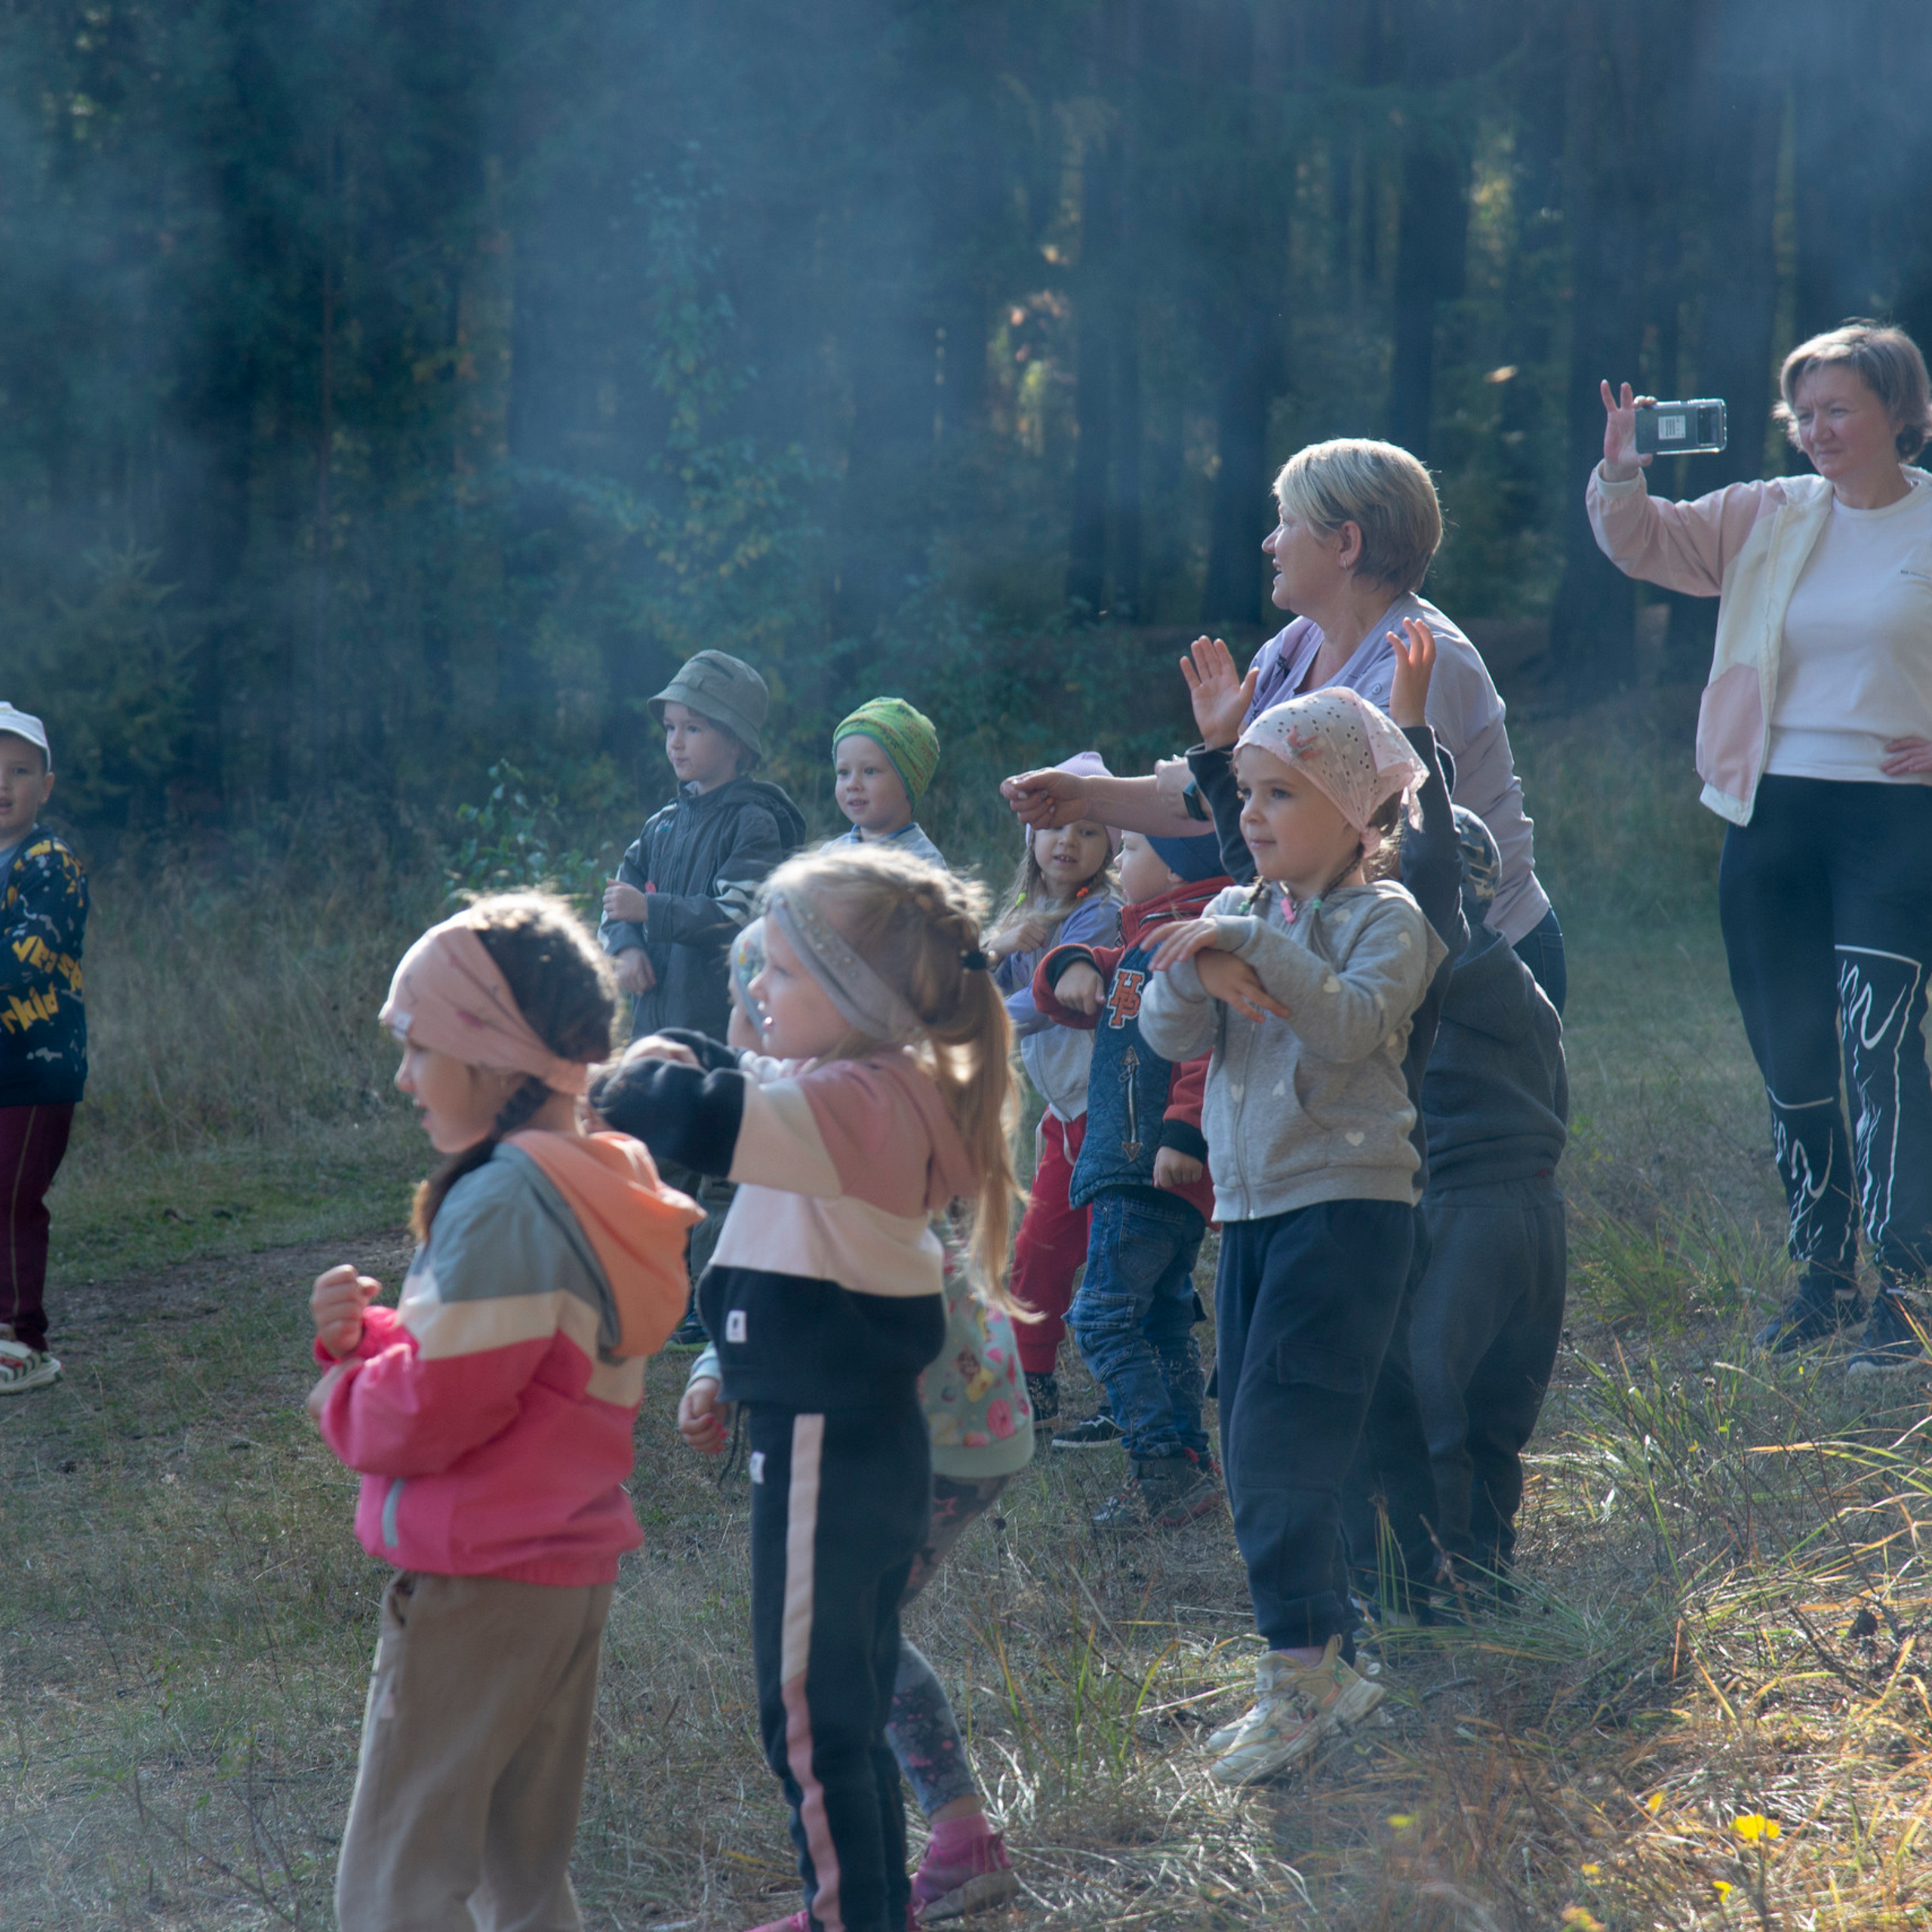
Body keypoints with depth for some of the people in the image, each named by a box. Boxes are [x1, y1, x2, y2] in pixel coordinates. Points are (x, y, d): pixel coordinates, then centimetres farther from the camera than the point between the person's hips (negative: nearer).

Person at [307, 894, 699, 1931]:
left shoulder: (504, 1203, -20)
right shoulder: (602, 1185, 9)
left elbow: (430, 1414, -21)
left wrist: (342, 1391, -2)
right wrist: (370, 1334, 0)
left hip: (477, 1585, -10)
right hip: (575, 1569, 10)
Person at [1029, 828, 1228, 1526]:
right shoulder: (1139, 943, 21)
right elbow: (1061, 992, 26)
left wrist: (1185, 1132, -29)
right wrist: (1071, 971, 2)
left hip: (1153, 1169, -11)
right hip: (1132, 1167, 11)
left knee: (1103, 1317, -15)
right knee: (1162, 1318, 15)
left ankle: (1166, 1468, -17)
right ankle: (1187, 1466, 20)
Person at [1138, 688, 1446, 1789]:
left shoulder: (1386, 917, -6)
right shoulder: (1238, 912, 12)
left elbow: (1354, 1020, -23)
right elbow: (1171, 1037, 2)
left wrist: (1254, 947, -28)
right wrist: (1192, 973, -18)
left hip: (1347, 1202, -7)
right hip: (1250, 1206, 8)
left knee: (1277, 1443, -14)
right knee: (1265, 1452, 10)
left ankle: (1299, 1681, -10)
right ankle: (1332, 1666, 19)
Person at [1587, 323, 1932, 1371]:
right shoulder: (1768, 518, 9)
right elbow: (1646, 543, 8)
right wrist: (1620, 475, -12)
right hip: (1771, 814, 4)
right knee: (1791, 1058, 8)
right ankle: (1823, 1276, 21)